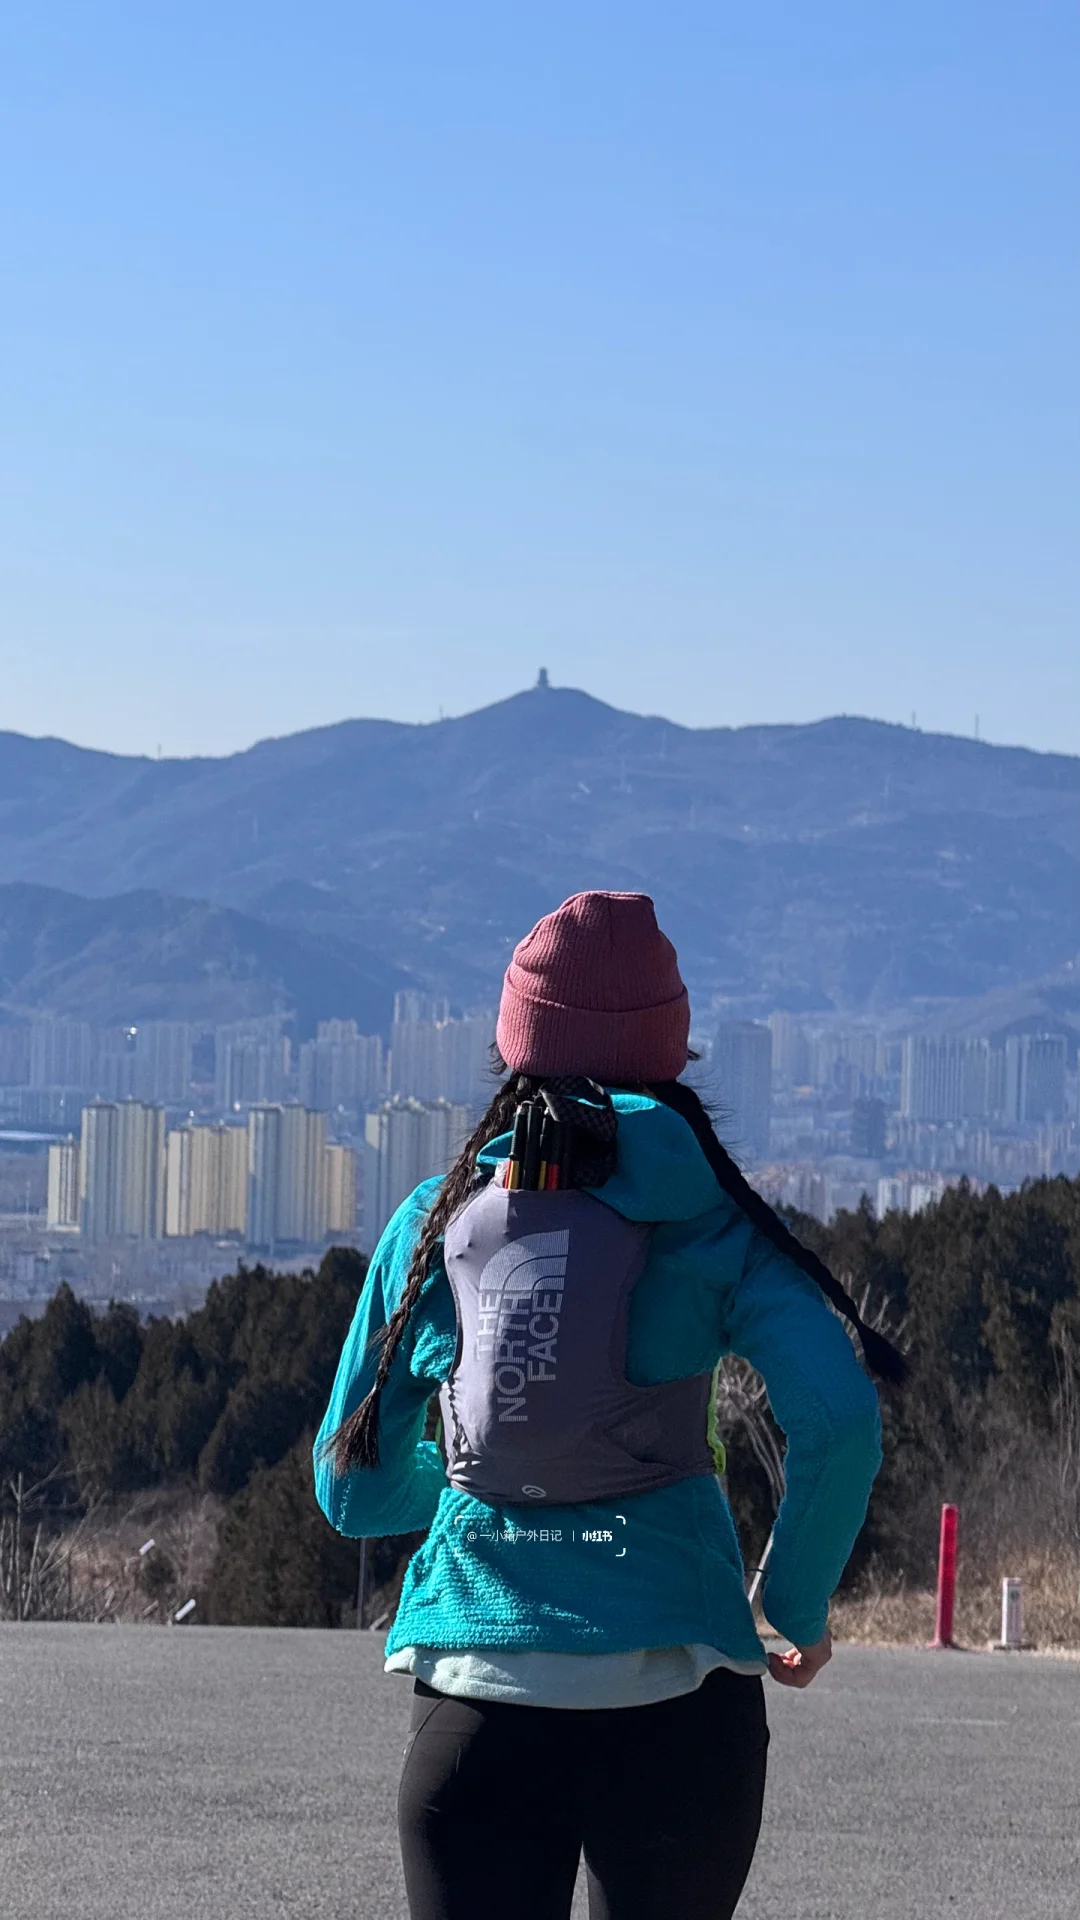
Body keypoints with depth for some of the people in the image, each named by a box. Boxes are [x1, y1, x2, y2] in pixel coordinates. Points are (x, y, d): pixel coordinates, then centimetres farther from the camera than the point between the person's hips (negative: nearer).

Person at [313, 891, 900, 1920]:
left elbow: (354, 1490, 14)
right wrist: (798, 1606, 6)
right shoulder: (717, 1225, 4)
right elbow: (839, 1421, -10)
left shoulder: (436, 1222, 9)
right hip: (679, 1690, -1)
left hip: (479, 1691, 1)